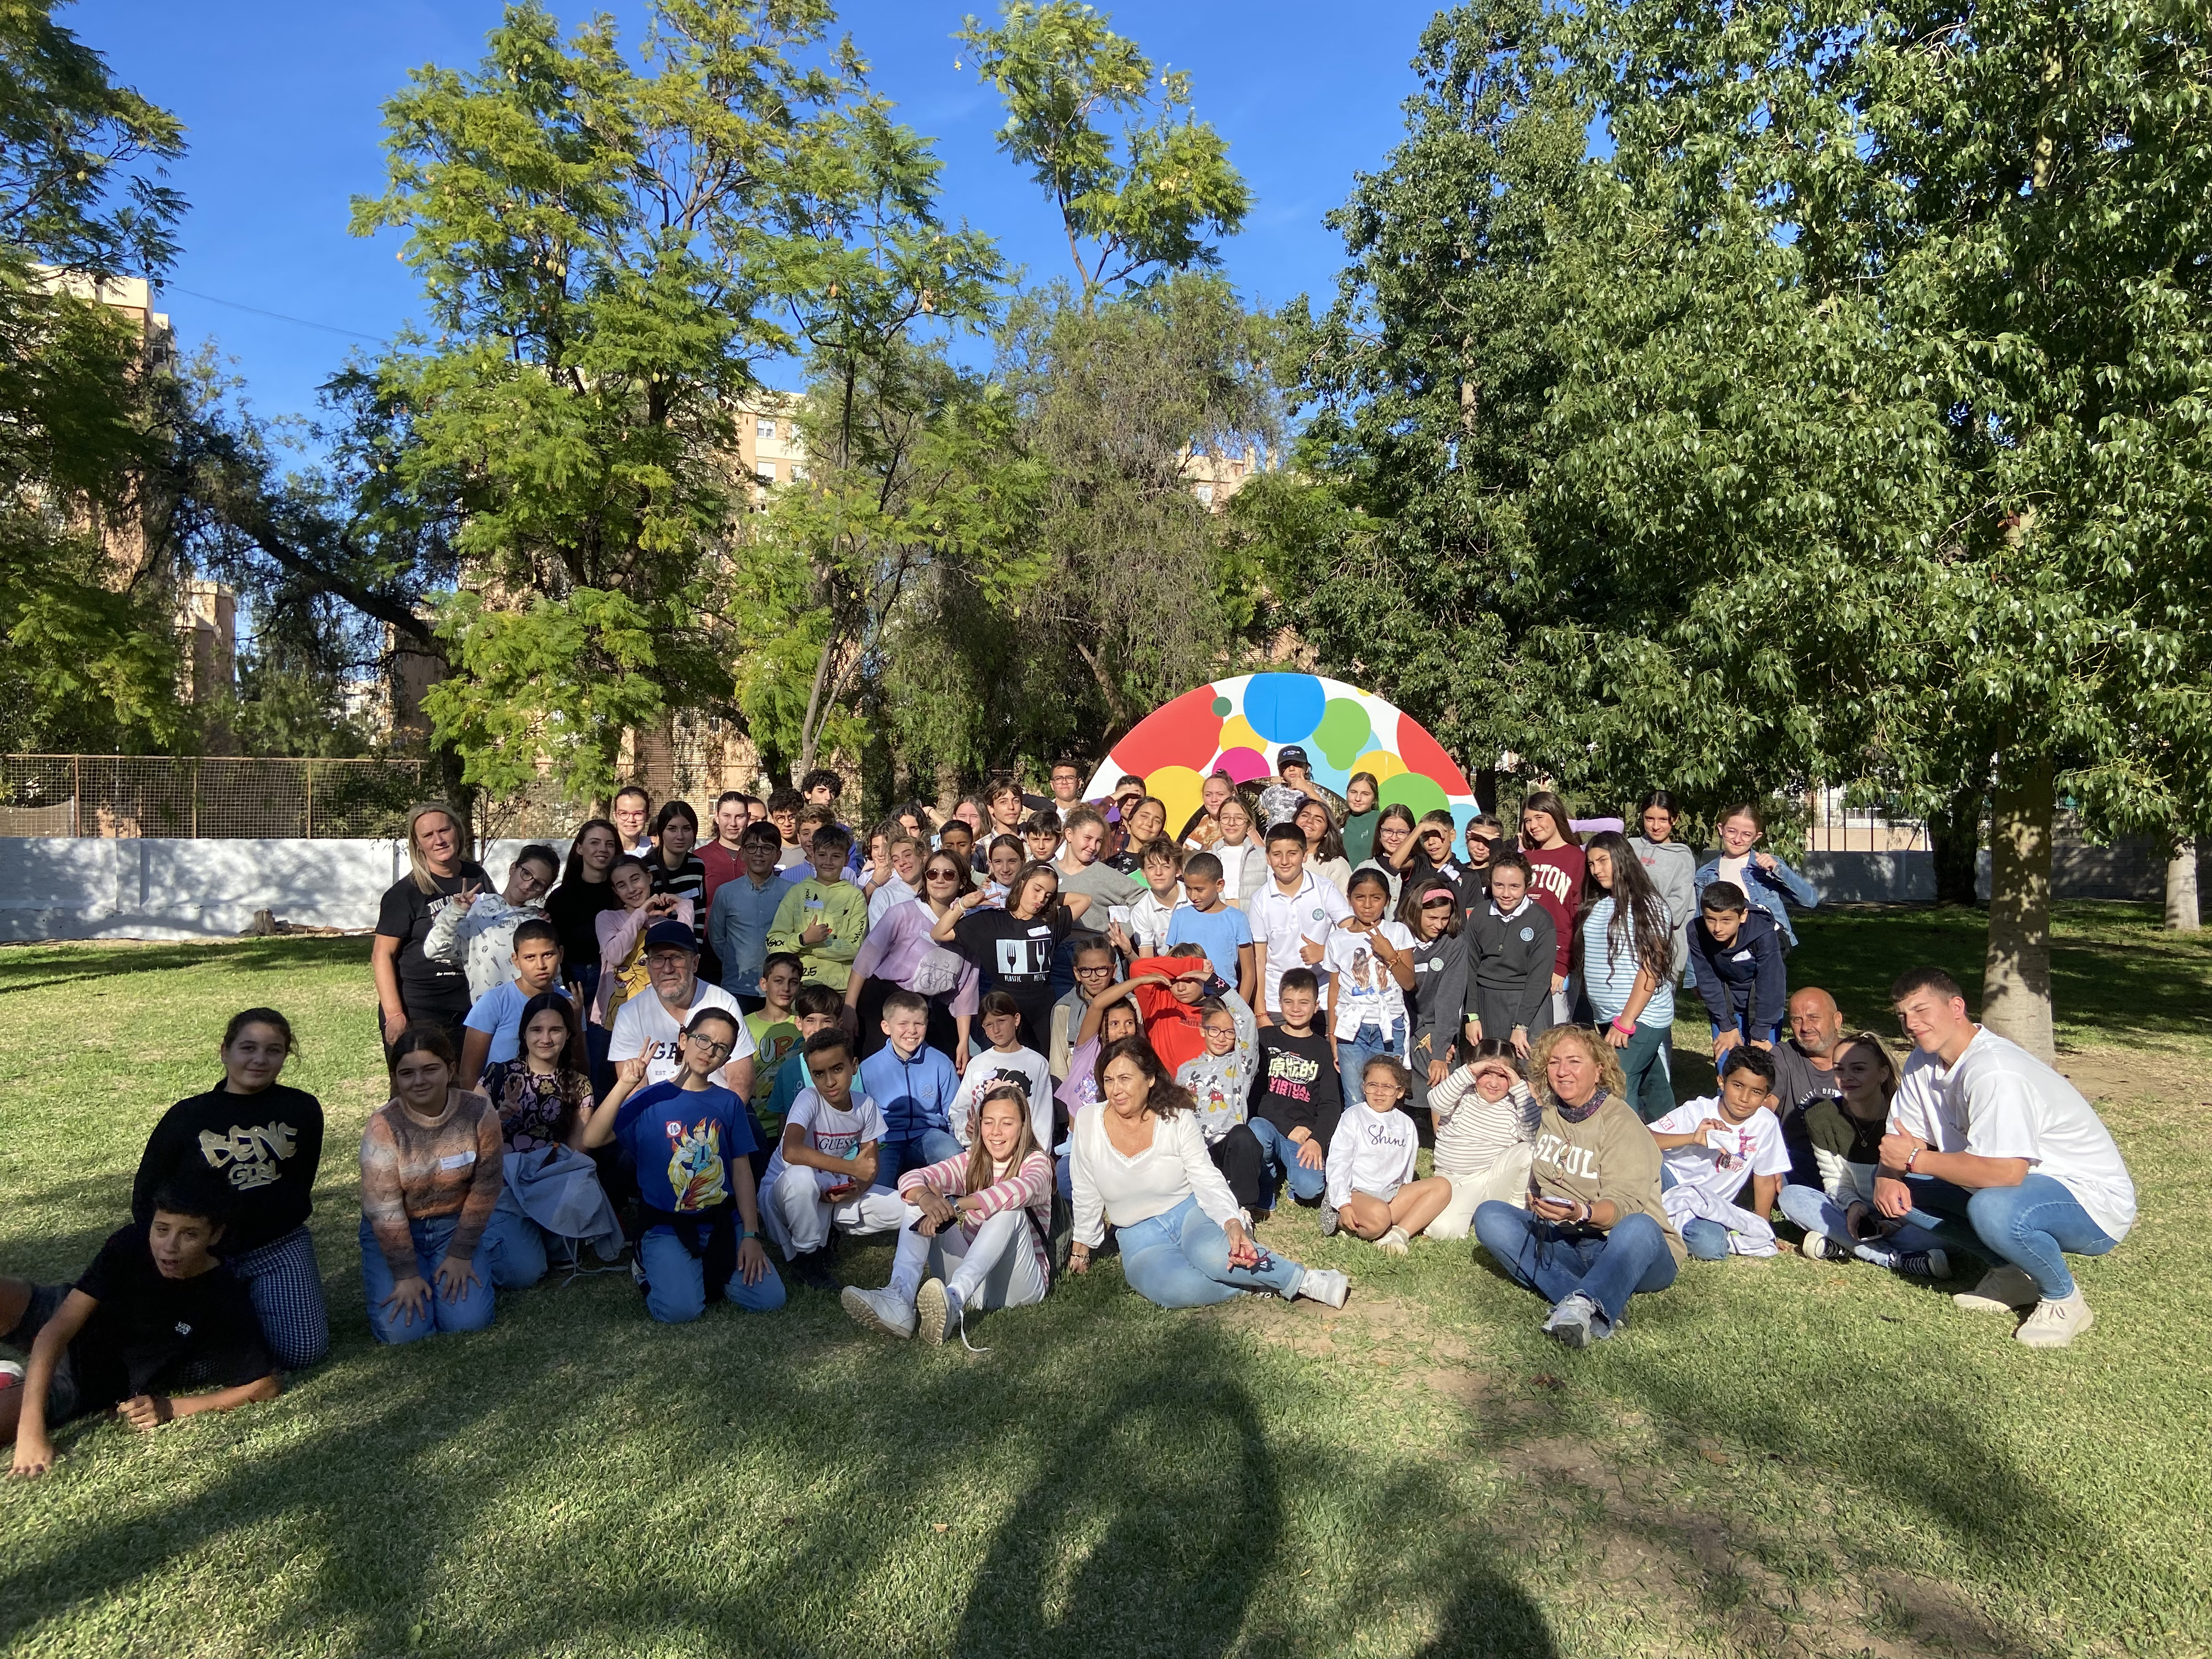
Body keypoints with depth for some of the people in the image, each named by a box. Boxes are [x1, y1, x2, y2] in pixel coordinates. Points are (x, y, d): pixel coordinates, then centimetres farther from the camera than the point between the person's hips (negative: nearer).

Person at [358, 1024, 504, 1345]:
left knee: (468, 1320, -16)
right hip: (395, 1231, -1)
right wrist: (406, 1274, -17)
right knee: (402, 1329, -17)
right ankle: (379, 1277, 15)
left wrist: (461, 1254, -8)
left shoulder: (478, 1111, -17)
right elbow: (384, 1209, -16)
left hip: (455, 1223, 1)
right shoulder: (383, 1125, -19)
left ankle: (453, 1269, 15)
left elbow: (485, 1188, -8)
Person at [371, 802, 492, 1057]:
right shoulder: (404, 893, -6)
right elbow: (382, 955, -8)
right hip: (416, 1014, -4)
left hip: (469, 1009, 4)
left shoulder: (477, 877, 7)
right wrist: (394, 1015, -15)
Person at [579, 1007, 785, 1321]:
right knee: (679, 1309, -27)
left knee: (769, 1299, -14)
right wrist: (625, 1084, -26)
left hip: (724, 1222, 3)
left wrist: (751, 1235, -5)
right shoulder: (651, 1099, -2)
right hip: (667, 1226, -3)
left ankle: (709, 1268, 13)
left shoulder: (729, 1103, 7)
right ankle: (654, 1268, 7)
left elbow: (742, 1170, 4)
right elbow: (592, 1139, -16)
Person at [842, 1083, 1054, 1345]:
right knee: (920, 1199, -12)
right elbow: (911, 1178, -11)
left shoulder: (1036, 1162, -5)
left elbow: (1023, 1188, -33)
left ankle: (953, 1301, -50)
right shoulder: (970, 1161, 7)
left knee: (1009, 1209, -31)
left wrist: (954, 1205, -42)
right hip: (971, 1282, 4)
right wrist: (925, 1197, -37)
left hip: (1018, 1285, -4)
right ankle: (900, 1298, -35)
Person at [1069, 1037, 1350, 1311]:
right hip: (1140, 1237, 1)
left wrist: (1232, 1223, -30)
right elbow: (1086, 1196, 6)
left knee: (1213, 1254, -38)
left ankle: (1304, 1281, -17)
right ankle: (1259, 1281, -11)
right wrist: (1081, 1247, 14)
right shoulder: (1088, 1123, -8)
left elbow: (1208, 1180, -13)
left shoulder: (1178, 1119, -11)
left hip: (1190, 1213, -1)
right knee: (1178, 1288, -34)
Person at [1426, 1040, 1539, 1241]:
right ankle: (1475, 1211, 6)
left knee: (1527, 1151, -27)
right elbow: (1437, 1103, -24)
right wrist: (1470, 1071, -29)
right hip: (1456, 1182, -2)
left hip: (1496, 1179, 2)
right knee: (1441, 1229, -28)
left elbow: (1533, 1136, -17)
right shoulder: (1463, 1093, -2)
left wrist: (1520, 1088, -20)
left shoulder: (1514, 1103, 1)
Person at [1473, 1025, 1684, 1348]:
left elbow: (1623, 1205, -19)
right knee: (1489, 1215, -20)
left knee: (1638, 1228, -39)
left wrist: (1583, 1213, -39)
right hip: (1563, 1243, 6)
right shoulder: (1548, 1114, 12)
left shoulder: (1622, 1124, -8)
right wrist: (1541, 1208, 2)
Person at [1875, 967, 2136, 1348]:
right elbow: (1907, 1138, 4)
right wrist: (1888, 1177, -18)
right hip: (2024, 1186, 9)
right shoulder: (1924, 1061, -1)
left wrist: (1916, 1159, -24)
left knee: (1992, 1210, -38)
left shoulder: (1994, 1072, -28)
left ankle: (2064, 1299, -7)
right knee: (1897, 1186, -4)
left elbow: (2006, 1171, -35)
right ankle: (2011, 1274, 6)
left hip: (2092, 1201, -9)